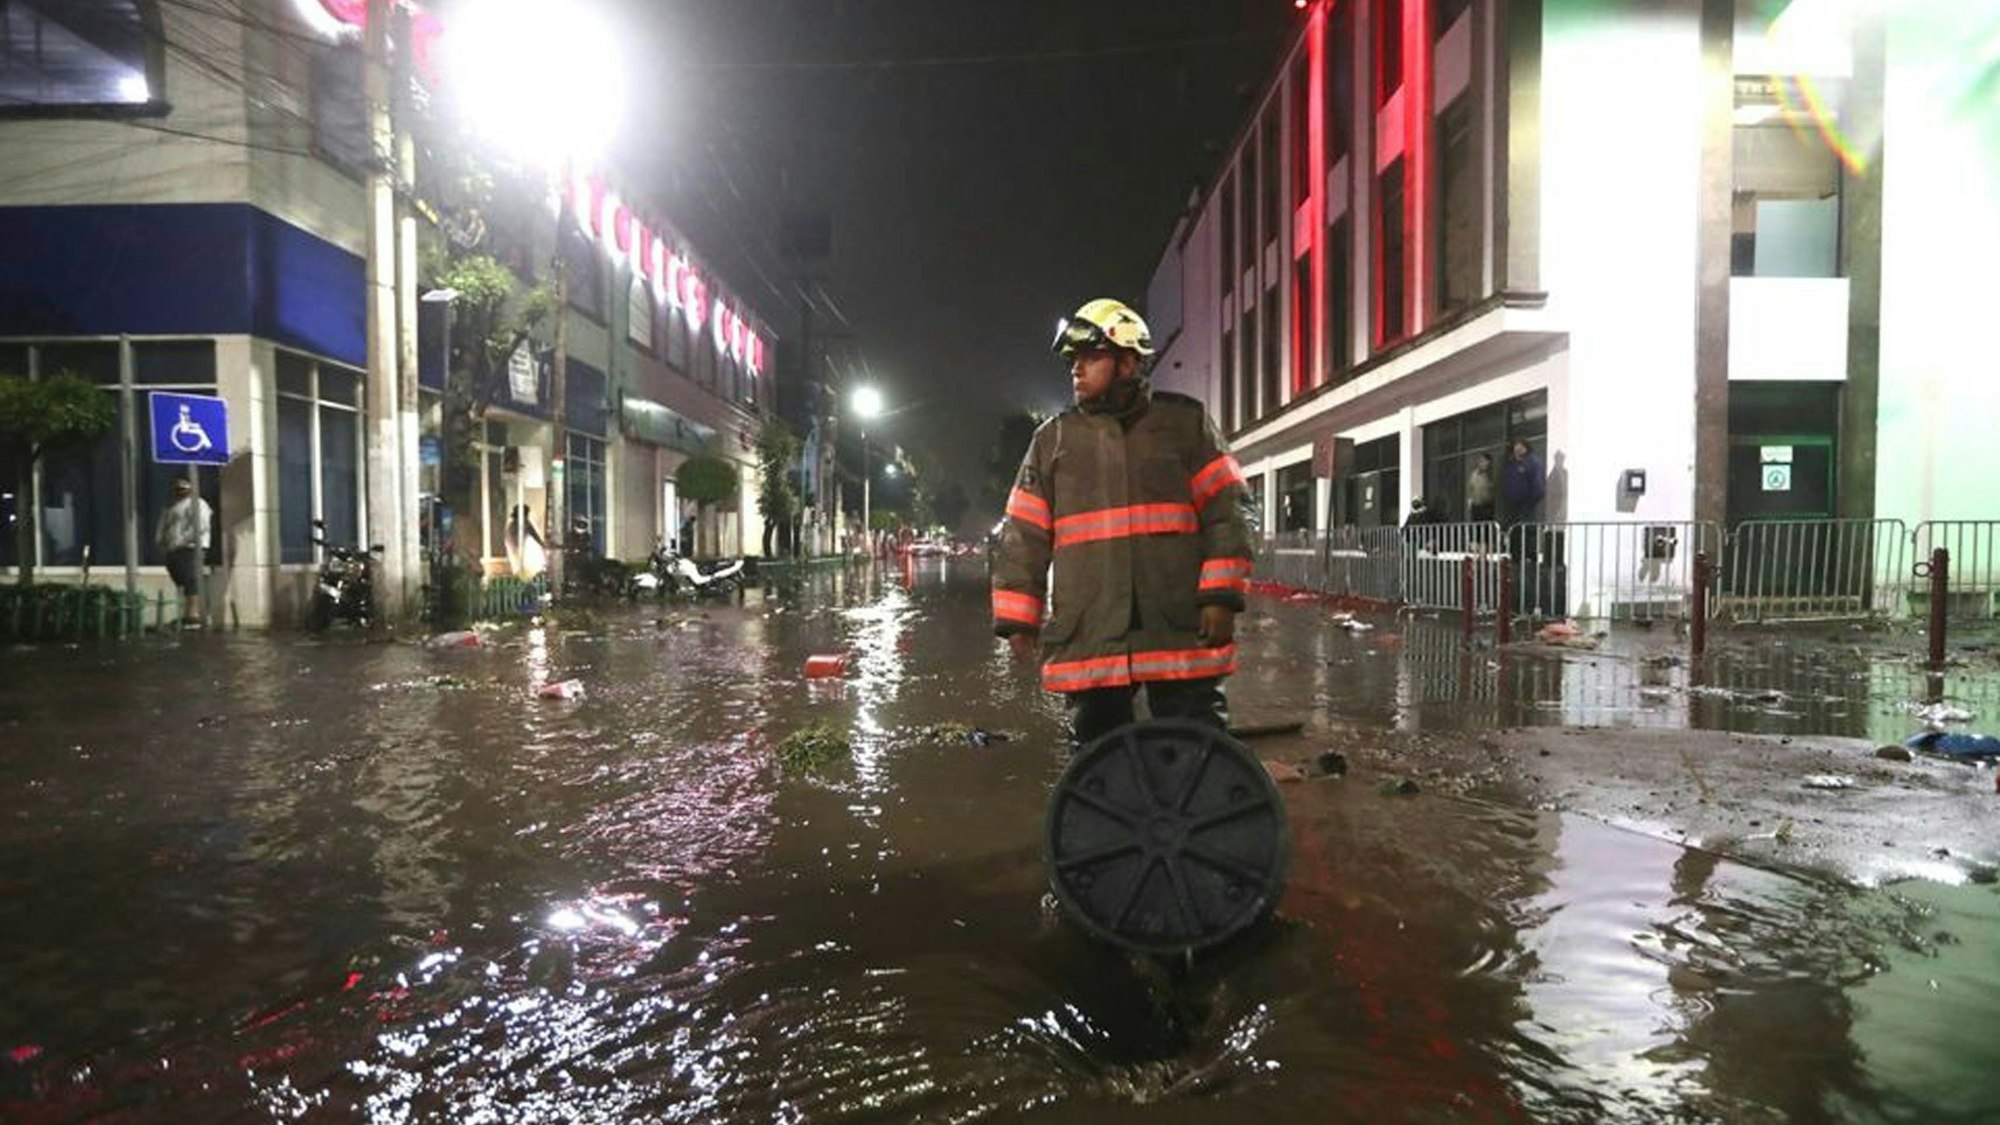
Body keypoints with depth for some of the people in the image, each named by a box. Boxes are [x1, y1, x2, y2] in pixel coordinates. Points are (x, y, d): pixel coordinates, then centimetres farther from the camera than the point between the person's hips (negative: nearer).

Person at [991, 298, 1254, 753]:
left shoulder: (1185, 422, 6)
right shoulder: (1053, 439, 11)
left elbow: (1223, 510, 2)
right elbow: (1023, 535, 10)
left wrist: (1221, 595, -8)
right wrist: (1017, 620, 4)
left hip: (1182, 633, -2)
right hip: (1086, 641, 2)